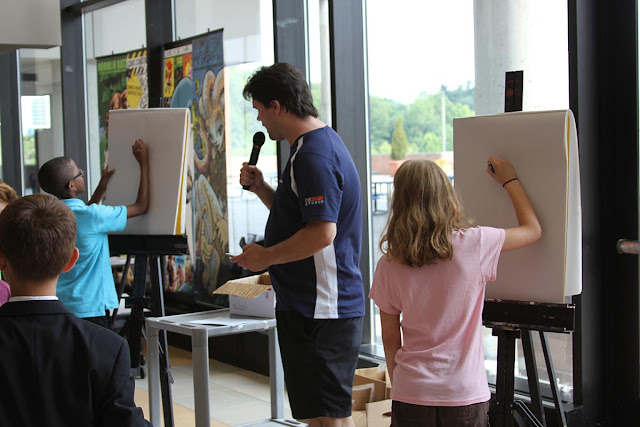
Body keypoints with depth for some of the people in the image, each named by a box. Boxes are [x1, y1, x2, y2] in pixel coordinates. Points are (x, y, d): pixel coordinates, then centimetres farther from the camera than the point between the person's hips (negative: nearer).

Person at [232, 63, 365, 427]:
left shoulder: (313, 157, -18)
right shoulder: (323, 143, 16)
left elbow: (322, 232, -27)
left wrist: (266, 256, -15)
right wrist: (260, 188, 12)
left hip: (320, 309, -11)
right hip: (314, 305, 11)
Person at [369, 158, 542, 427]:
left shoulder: (388, 266, -3)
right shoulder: (475, 244, -8)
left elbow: (390, 339, 6)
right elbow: (533, 229, 10)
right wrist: (510, 180, 22)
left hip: (411, 393, 2)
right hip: (465, 394, -1)